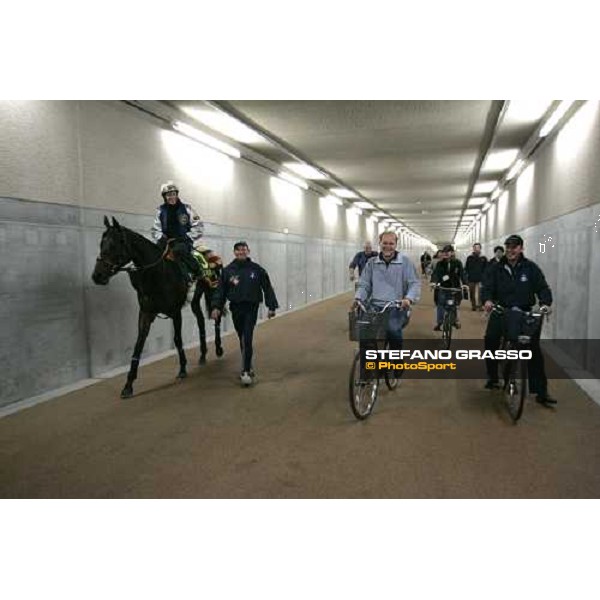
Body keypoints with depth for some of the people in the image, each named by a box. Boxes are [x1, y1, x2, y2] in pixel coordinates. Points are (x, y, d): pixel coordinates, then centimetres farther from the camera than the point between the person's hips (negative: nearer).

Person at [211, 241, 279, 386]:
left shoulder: (257, 269, -2)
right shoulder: (228, 270, 3)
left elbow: (267, 288, 1)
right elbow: (220, 290, 3)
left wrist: (272, 307, -1)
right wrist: (216, 306, -8)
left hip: (251, 308, -3)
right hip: (236, 308, 3)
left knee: (247, 339, -11)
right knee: (242, 340, 13)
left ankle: (246, 371, -7)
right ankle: (248, 367, 29)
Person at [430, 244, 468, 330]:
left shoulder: (457, 263, -2)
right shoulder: (440, 263, -2)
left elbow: (462, 273, -10)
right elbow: (436, 273, -14)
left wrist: (464, 283, -27)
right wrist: (433, 281, -34)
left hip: (454, 287, 0)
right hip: (442, 287, 0)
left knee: (455, 305, 5)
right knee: (440, 305, -2)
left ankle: (456, 320, 26)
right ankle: (438, 323, 6)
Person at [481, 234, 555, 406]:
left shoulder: (531, 268, 0)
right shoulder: (496, 268, 1)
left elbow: (543, 287, -2)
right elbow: (488, 287, -6)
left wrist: (545, 303, -21)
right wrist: (487, 300, -27)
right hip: (501, 312, 1)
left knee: (534, 349, -1)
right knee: (490, 339, -14)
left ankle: (541, 392, 8)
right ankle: (493, 377, 10)